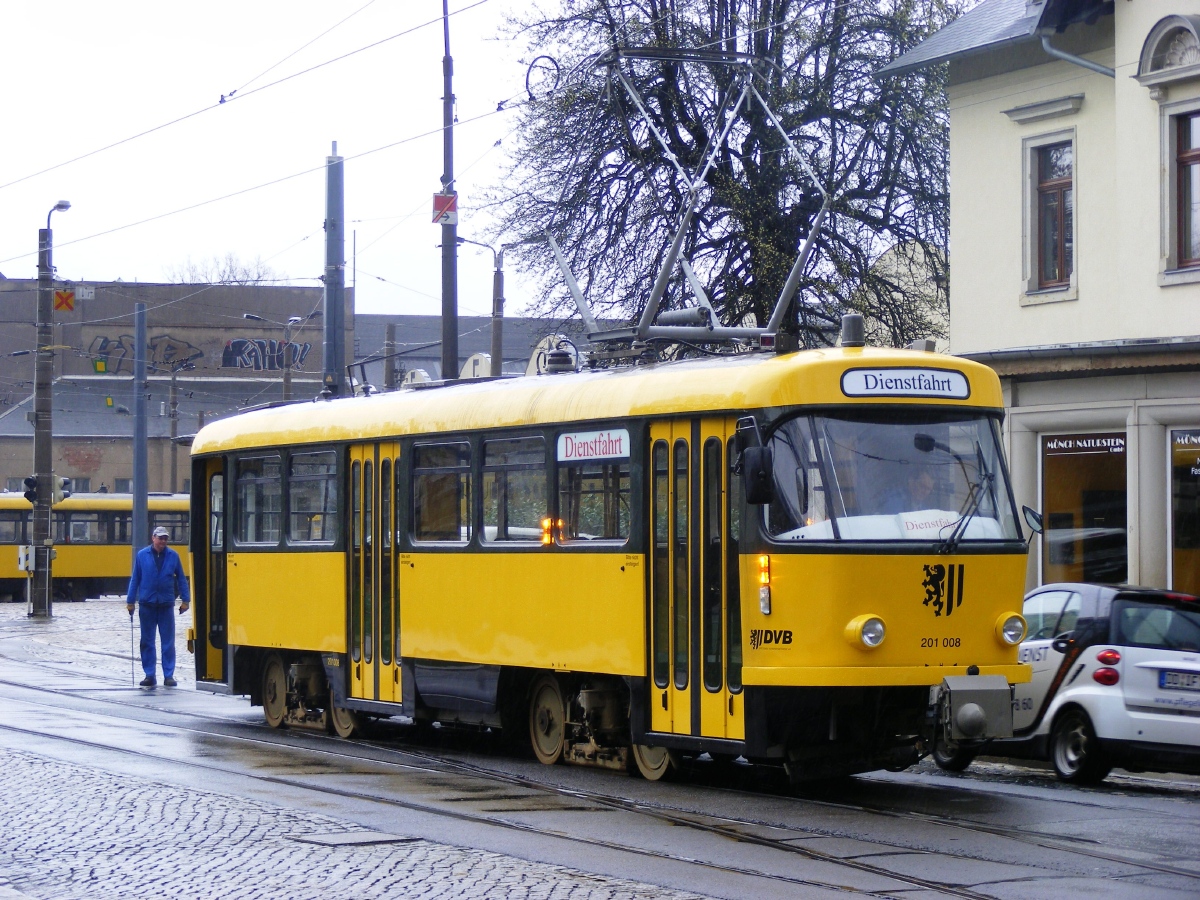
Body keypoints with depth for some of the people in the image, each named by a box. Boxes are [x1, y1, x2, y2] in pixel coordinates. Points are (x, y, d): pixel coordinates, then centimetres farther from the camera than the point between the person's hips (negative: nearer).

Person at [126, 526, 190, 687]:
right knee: (147, 642, 5)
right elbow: (135, 579, 4)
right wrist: (130, 601, 3)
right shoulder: (142, 555, 0)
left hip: (166, 605, 0)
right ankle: (149, 675, 12)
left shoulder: (173, 556, 1)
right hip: (147, 605, 0)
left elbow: (181, 579, 7)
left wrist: (185, 600, 3)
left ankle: (169, 675, 5)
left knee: (168, 642, 0)